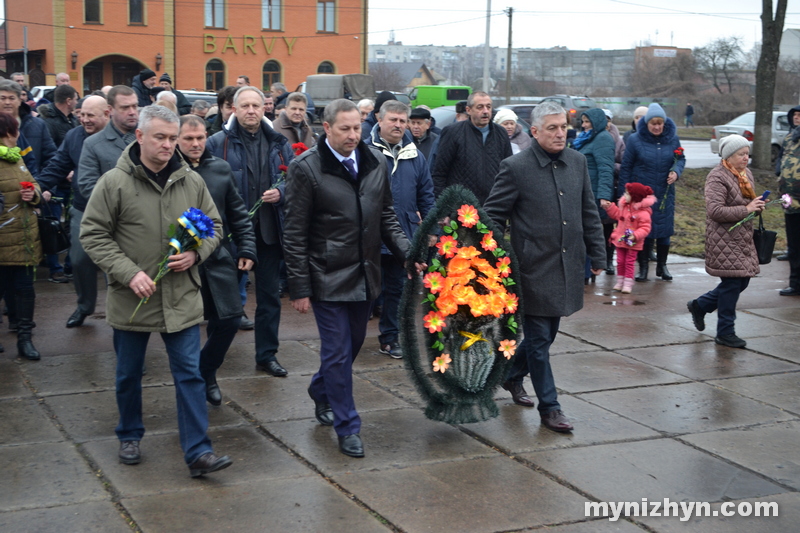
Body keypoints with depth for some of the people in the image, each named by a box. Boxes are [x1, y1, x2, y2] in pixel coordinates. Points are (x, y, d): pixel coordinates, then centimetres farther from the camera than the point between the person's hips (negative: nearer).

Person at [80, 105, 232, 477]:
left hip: (182, 299, 2)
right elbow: (93, 235, -7)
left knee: (190, 375, 1)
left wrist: (196, 254, -9)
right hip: (131, 299, -1)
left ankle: (198, 452, 5)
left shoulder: (192, 181, 1)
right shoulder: (114, 182, -8)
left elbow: (213, 226, 11)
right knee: (129, 374, 15)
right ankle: (129, 436, 36)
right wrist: (129, 273, -17)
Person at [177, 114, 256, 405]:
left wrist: (247, 248, 6)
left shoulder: (221, 169, 6)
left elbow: (237, 214, 11)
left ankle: (206, 373, 27)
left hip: (219, 259, 4)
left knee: (229, 319, 5)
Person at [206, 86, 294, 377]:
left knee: (269, 295, 10)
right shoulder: (218, 142, -2)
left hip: (268, 230, 3)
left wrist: (280, 192, -11)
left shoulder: (279, 144, 8)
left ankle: (267, 355, 21)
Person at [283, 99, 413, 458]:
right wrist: (299, 289, -11)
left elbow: (386, 217, 13)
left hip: (365, 274, 6)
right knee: (338, 351, -1)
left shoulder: (374, 161, 4)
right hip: (328, 277, -6)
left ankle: (321, 392, 45)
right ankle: (347, 428, 13)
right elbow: (296, 235, -10)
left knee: (353, 342, 18)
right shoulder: (306, 168, -12)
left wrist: (407, 253, -1)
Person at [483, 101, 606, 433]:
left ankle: (512, 375, 41)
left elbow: (589, 214, 15)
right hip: (534, 270, -6)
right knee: (539, 339, 2)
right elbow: (493, 216, -5)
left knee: (545, 333, 17)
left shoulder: (578, 162, 7)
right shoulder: (515, 168, -10)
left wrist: (597, 255, 13)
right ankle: (549, 407, 13)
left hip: (568, 267, 6)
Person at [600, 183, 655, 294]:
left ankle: (628, 283, 8)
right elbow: (617, 214, 19)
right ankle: (620, 281, 23)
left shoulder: (643, 213, -20)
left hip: (633, 243, -6)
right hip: (620, 239, 6)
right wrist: (609, 207, 11)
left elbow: (645, 228, -20)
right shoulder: (624, 205, 1)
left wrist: (635, 236, -31)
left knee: (629, 262, 1)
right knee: (620, 261, 12)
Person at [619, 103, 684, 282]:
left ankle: (662, 265, 21)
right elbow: (626, 167, -1)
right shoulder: (635, 140, -6)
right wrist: (624, 193, -3)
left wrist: (676, 172, -11)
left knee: (664, 229, 6)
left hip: (665, 193, 2)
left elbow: (681, 159, 12)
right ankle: (643, 266, 11)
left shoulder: (672, 138, 0)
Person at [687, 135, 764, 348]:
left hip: (742, 238, 9)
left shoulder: (746, 174, 13)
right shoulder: (717, 177, -15)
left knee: (741, 281, 12)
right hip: (724, 240, -9)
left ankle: (699, 305, 31)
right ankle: (725, 332, 7)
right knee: (732, 283, -6)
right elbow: (715, 211, -23)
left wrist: (757, 205, 2)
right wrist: (746, 209, -23)